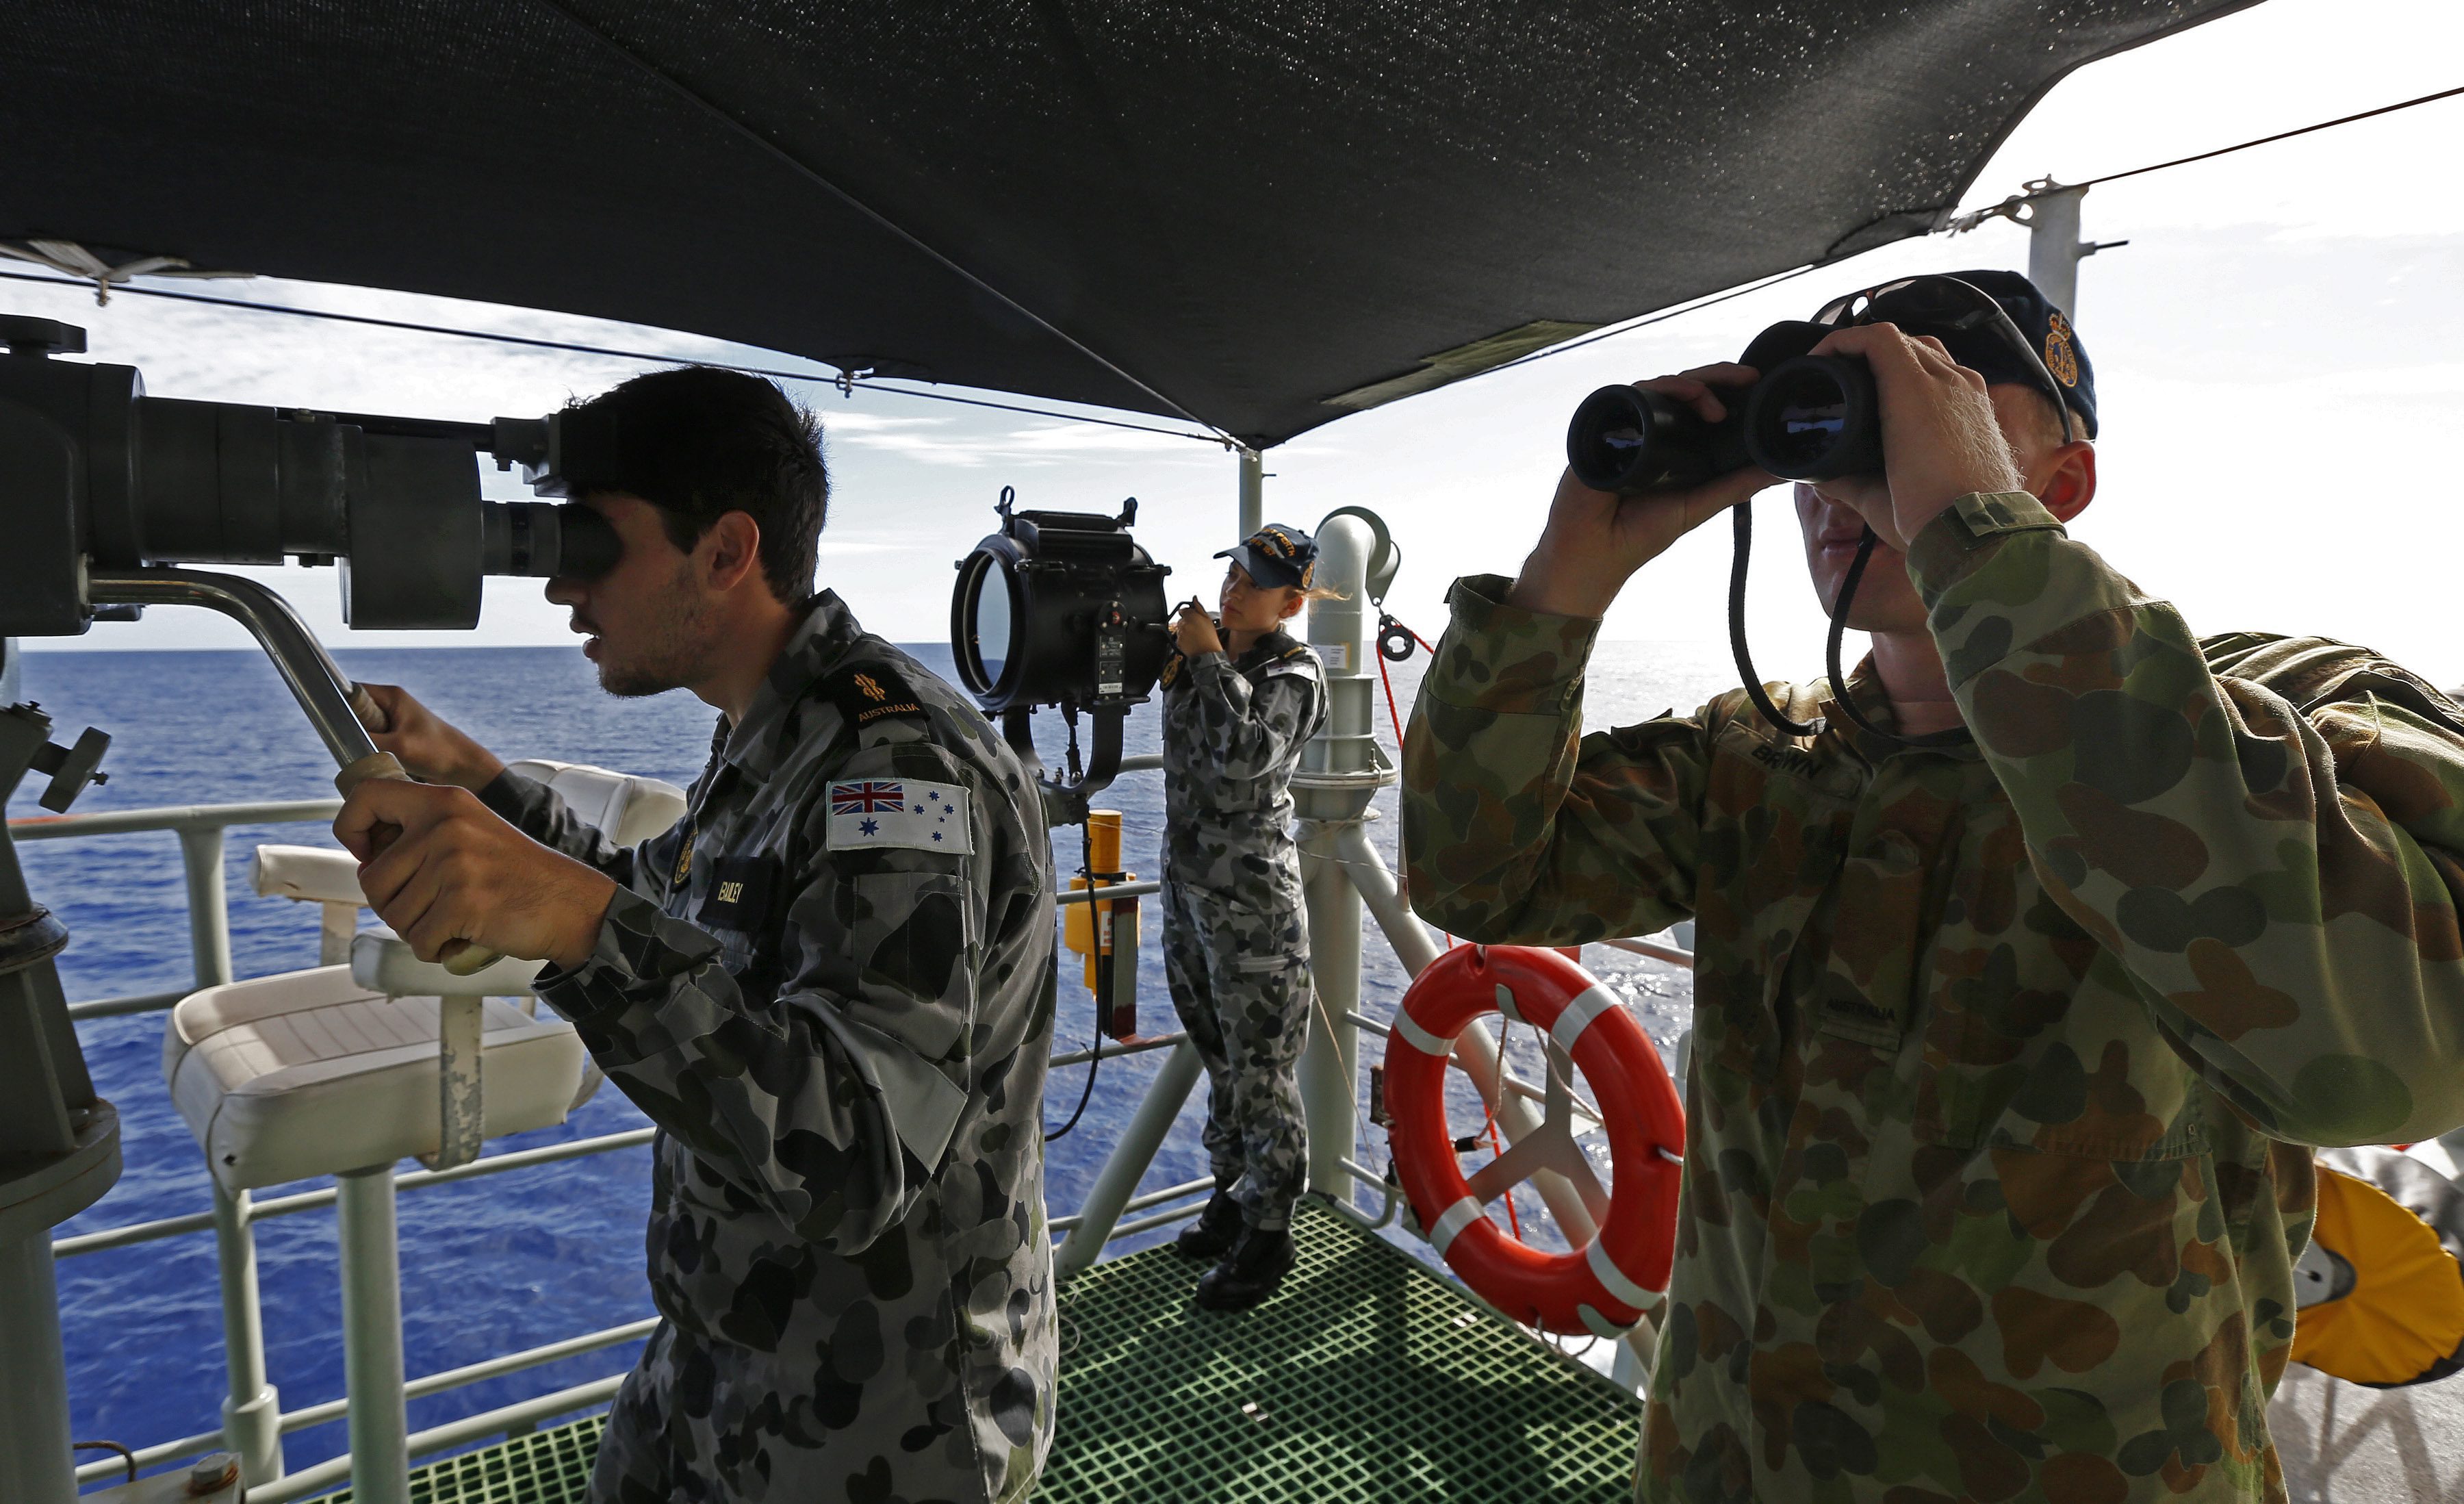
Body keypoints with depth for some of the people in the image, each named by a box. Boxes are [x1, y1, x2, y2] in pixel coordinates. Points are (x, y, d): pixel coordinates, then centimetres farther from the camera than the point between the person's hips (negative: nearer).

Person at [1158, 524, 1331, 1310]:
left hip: (1249, 897, -7)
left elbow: (1245, 755, -28)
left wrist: (1209, 661, -20)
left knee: (1260, 1067, 2)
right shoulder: (1198, 649, 8)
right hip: (1186, 881, 7)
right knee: (1219, 1055, 19)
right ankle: (1231, 1194, 36)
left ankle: (1268, 1233, 16)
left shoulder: (1293, 675, -11)